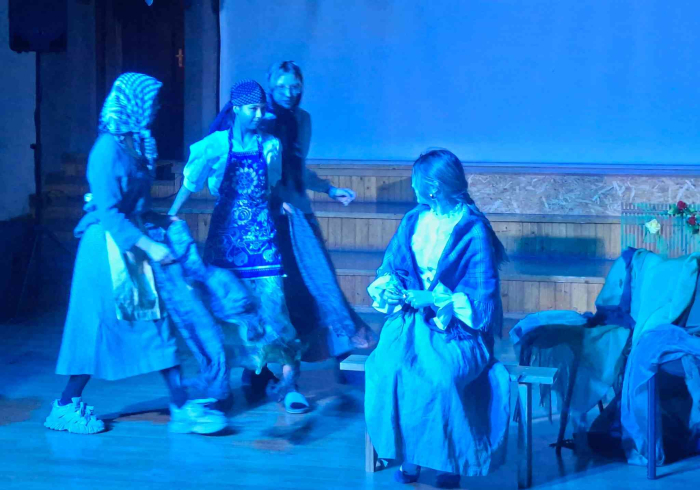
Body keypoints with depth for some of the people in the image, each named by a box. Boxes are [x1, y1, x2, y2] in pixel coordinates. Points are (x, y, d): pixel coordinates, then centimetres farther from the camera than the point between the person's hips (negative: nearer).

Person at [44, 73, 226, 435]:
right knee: (99, 325, 0)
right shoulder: (108, 148, -18)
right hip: (109, 246, -8)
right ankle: (65, 405, 15)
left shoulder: (138, 144, 8)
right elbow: (108, 211, -22)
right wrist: (148, 246, -22)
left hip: (134, 243, 8)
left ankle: (180, 407, 5)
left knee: (157, 320, 4)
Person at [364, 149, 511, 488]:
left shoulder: (473, 229, -7)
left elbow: (482, 295, -11)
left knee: (440, 376, -34)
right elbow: (389, 268, 14)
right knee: (386, 368, -27)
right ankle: (406, 454, -11)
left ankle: (450, 459, -13)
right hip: (411, 321, 5)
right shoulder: (413, 221, 10)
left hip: (456, 327, -4)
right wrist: (390, 286, -10)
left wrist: (432, 299, -19)